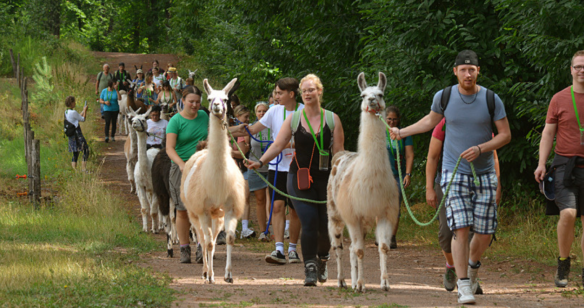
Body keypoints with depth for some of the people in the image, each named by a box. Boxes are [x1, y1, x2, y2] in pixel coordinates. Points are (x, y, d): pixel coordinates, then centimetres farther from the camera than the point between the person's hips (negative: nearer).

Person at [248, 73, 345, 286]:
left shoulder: (332, 119, 3)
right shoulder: (293, 119, 4)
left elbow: (338, 151, 3)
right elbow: (278, 145, 1)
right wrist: (260, 162, -14)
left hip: (325, 178, 0)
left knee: (326, 226, 3)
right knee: (309, 224, -12)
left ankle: (322, 258, 32)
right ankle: (310, 268, -9)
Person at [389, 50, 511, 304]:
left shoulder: (491, 100, -4)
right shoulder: (444, 97, -1)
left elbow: (505, 135, -1)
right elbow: (431, 121, 21)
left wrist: (480, 149, -15)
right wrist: (402, 132, 19)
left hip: (484, 173, 1)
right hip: (454, 172, -1)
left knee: (485, 232, 2)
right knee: (460, 228, -13)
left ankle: (473, 265, 34)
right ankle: (463, 286, -9)